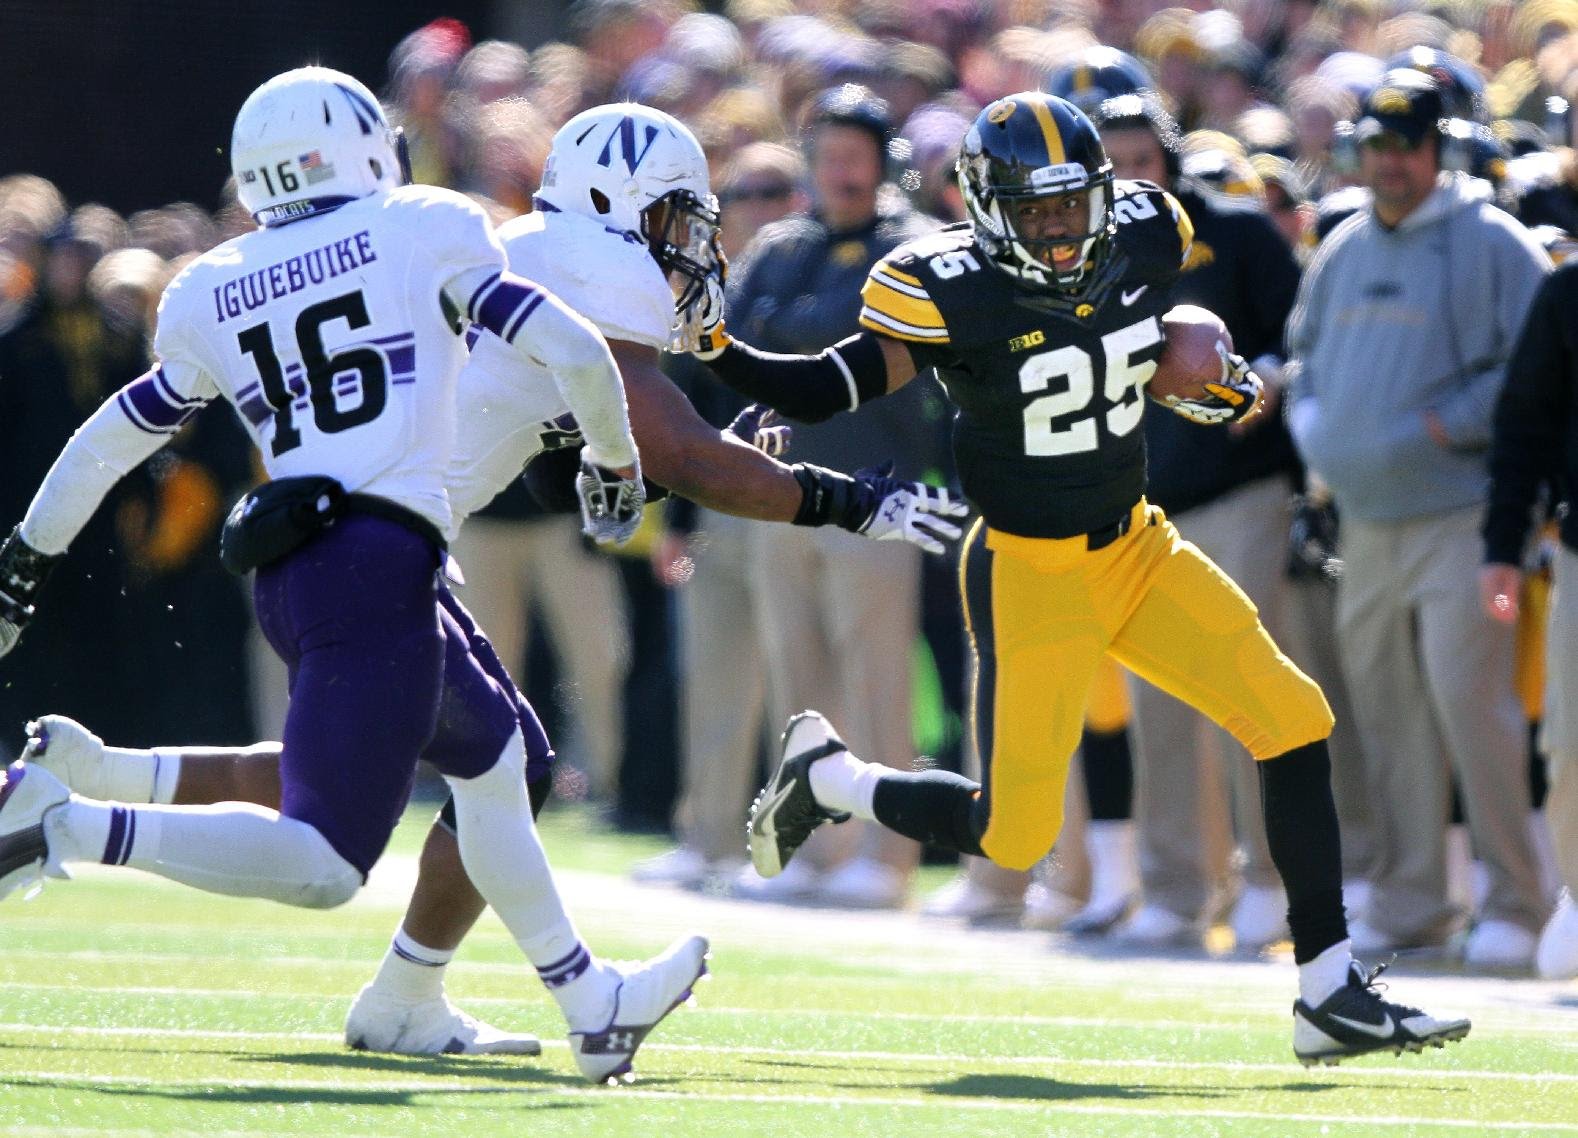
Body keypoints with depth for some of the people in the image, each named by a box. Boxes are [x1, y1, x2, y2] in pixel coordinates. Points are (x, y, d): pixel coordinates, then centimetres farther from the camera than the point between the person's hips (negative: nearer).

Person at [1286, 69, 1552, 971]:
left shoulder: (1491, 243, -5)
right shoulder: (1343, 249, 16)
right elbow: (1304, 348, 28)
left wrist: (1443, 425, -17)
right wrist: (1311, 422, 9)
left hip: (1459, 514, -7)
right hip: (1365, 519, 7)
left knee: (1469, 697, -14)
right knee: (1386, 709, 8)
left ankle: (1515, 901, -8)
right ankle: (1411, 903, 15)